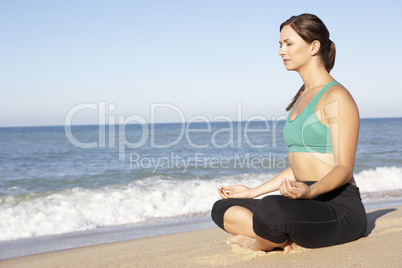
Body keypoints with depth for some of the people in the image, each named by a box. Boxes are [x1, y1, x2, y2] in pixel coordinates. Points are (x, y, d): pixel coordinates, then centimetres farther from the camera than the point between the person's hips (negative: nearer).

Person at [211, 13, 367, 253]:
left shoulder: (337, 97, -10)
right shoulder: (302, 98, 18)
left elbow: (344, 169, -15)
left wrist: (309, 191, -35)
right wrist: (253, 192, 22)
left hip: (340, 209, -8)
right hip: (306, 206, 9)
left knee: (272, 208, -37)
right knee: (222, 208, 3)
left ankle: (258, 243, -5)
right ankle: (285, 239, -13)